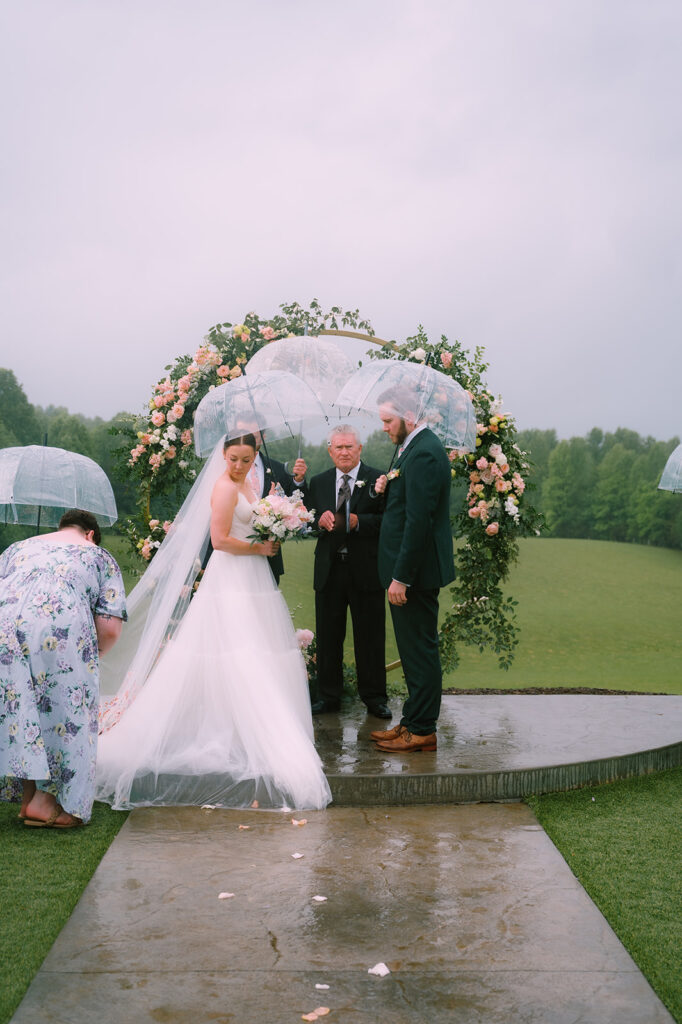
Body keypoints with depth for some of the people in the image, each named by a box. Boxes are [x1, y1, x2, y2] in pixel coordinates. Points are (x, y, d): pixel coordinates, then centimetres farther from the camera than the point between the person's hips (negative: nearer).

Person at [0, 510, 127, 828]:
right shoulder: (100, 558, 18)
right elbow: (110, 629, 7)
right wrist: (89, 657, 23)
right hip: (63, 637, -4)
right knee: (62, 712, 9)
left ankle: (27, 798, 21)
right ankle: (44, 802, 10)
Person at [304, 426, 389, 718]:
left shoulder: (377, 480, -3)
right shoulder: (318, 482, 11)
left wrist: (358, 522, -23)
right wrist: (319, 520, -11)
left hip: (365, 571, -3)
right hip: (328, 571, 4)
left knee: (370, 637, 5)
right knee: (328, 637, 11)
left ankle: (374, 697, 18)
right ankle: (328, 696, 23)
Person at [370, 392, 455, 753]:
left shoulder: (423, 453, -19)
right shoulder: (416, 447, 14)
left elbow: (419, 519, -23)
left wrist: (401, 577, -22)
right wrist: (386, 489, 0)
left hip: (416, 568, -10)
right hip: (413, 569, 10)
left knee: (420, 650, -1)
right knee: (415, 649, 16)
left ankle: (421, 730, 8)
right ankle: (412, 721, 26)